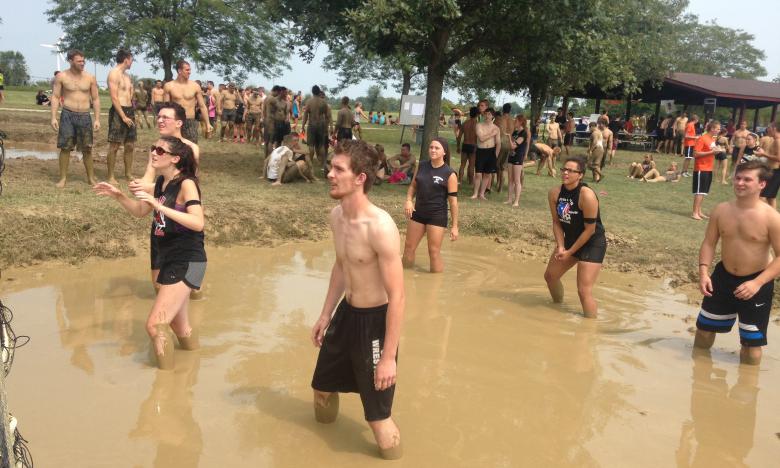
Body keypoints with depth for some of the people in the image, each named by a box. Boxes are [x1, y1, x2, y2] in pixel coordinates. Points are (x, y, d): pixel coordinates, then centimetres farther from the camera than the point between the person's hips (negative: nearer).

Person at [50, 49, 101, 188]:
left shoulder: (90, 78, 4)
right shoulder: (61, 77, 0)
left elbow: (95, 99, 7)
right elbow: (55, 97, 1)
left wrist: (97, 119, 0)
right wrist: (53, 117, -8)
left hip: (85, 116, 1)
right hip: (68, 115, -1)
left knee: (87, 149, 4)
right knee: (65, 147, -1)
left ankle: (91, 178, 14)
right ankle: (63, 178, 7)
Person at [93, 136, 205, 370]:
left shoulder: (186, 184, -16)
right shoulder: (161, 182, 8)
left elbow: (198, 223, -30)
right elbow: (140, 212, 20)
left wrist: (159, 206, -32)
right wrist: (118, 196, 4)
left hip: (187, 263, -9)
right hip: (170, 261, 9)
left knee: (155, 325, -13)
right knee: (179, 325, 21)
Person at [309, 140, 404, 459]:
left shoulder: (380, 227, -29)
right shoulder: (336, 215, -2)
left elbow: (397, 296, -25)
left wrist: (388, 357, -22)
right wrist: (325, 315, 20)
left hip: (375, 321, -9)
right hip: (346, 313, 9)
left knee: (377, 417, -1)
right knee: (322, 387, 26)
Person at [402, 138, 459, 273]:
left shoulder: (449, 174, -10)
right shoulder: (422, 166, 3)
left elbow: (453, 201, -9)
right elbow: (413, 186, 15)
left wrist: (454, 226, -10)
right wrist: (409, 200, -6)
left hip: (437, 216, -5)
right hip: (418, 213, 5)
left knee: (434, 252, -2)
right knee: (409, 247, 12)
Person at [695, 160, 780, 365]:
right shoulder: (721, 210, -6)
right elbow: (709, 243, 1)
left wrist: (757, 283, -26)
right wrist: (704, 272, -12)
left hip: (755, 283, -4)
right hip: (723, 277, 4)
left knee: (751, 341, 6)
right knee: (704, 327, 17)